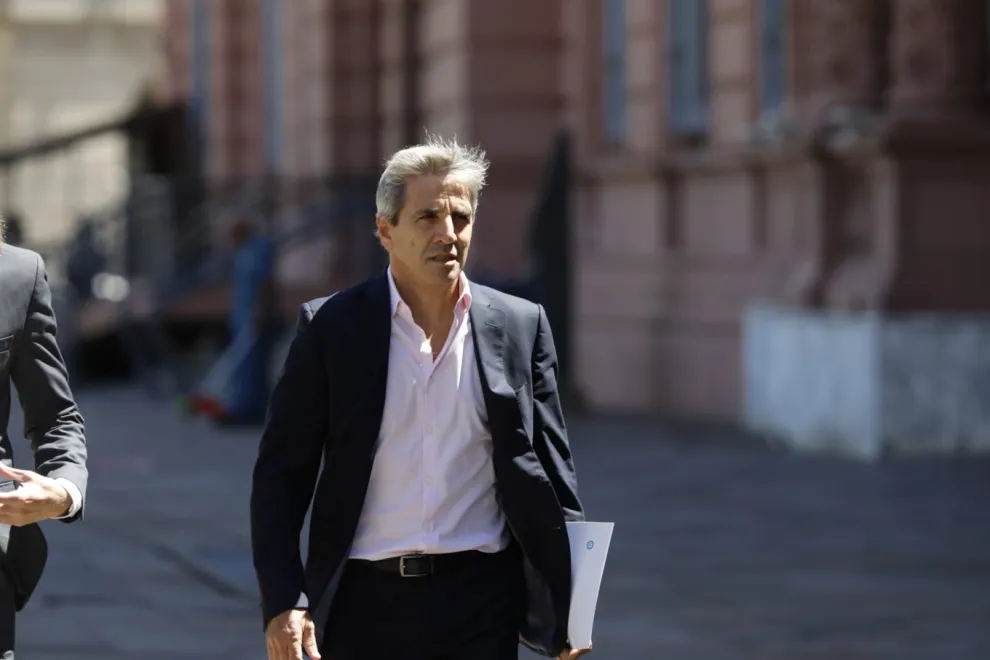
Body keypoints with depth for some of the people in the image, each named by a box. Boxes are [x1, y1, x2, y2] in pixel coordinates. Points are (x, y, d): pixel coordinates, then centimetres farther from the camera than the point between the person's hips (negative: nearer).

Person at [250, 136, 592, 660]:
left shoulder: (519, 326, 5)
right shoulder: (330, 327, 0)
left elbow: (549, 469, 9)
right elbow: (281, 474, 0)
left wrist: (570, 606, 4)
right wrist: (283, 601, -10)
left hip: (483, 608, 1)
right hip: (366, 603, -1)